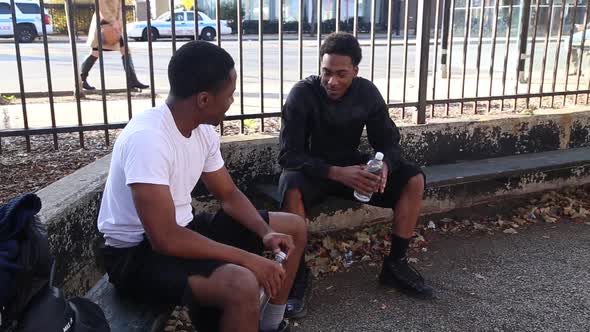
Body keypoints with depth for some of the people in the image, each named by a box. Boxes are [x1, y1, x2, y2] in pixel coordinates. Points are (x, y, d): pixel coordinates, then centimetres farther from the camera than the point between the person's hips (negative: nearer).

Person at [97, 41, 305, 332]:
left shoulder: (203, 130, -2)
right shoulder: (147, 139, -29)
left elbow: (229, 195, 9)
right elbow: (165, 239, -31)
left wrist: (265, 233, -9)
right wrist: (248, 259, -27)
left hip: (183, 228, 9)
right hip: (138, 252, -9)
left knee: (294, 227, 8)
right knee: (241, 284, -35)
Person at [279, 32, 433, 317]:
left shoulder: (368, 93, -8)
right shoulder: (302, 94, -21)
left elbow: (389, 142, -5)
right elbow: (289, 155, -25)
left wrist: (385, 167, -30)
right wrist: (337, 173, -39)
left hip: (352, 167, 4)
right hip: (313, 171, -4)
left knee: (413, 179, -13)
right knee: (292, 188, -38)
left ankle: (395, 264, -2)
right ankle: (297, 272, -20)